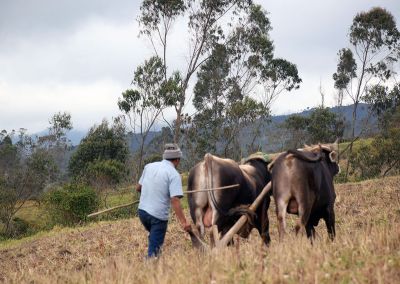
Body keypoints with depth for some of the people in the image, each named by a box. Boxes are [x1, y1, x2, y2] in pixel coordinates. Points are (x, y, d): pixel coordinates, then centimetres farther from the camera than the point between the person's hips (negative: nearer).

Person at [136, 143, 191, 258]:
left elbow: (138, 187, 16)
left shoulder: (149, 166, 6)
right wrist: (183, 222, -25)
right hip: (158, 216, -6)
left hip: (142, 210, 6)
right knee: (154, 249, 3)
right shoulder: (174, 174, -12)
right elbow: (175, 200, -22)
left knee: (154, 237, 29)